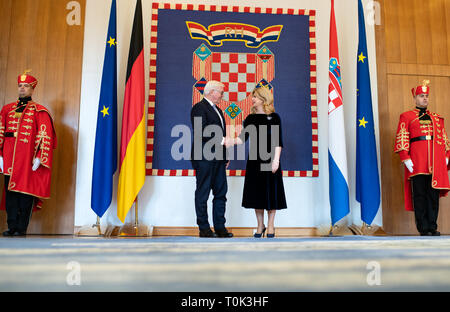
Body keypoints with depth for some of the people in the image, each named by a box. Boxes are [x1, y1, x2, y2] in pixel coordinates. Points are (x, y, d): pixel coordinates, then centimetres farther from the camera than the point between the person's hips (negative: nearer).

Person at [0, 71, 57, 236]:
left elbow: (46, 136, -4)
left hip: (28, 160, -4)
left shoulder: (39, 111, 2)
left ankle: (22, 228, 6)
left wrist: (39, 157, -11)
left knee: (26, 192, -2)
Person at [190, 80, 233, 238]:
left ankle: (220, 227, 19)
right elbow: (201, 133, -20)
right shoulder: (199, 108, -8)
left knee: (221, 193, 10)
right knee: (202, 194, 1)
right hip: (205, 159, -9)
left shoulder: (217, 110, 20)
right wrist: (222, 140, -19)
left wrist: (225, 156, 15)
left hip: (218, 159, 9)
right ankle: (204, 229, 10)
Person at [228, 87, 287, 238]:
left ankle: (270, 225, 16)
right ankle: (260, 225, 19)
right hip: (254, 159, 3)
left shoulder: (274, 117, 0)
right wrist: (232, 141, -19)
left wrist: (276, 159, -13)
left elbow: (278, 141, -4)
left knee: (271, 191, 1)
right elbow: (243, 137, 1)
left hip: (269, 159, -3)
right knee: (256, 191, 5)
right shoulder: (250, 118, 10)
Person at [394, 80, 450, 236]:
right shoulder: (406, 116, 6)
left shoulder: (437, 118, 20)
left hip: (436, 162, 4)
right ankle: (423, 228, 5)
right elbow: (402, 139, -1)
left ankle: (433, 227, 12)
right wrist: (405, 158, -10)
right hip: (417, 163, -4)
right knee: (419, 195, -2)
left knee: (434, 194, 4)